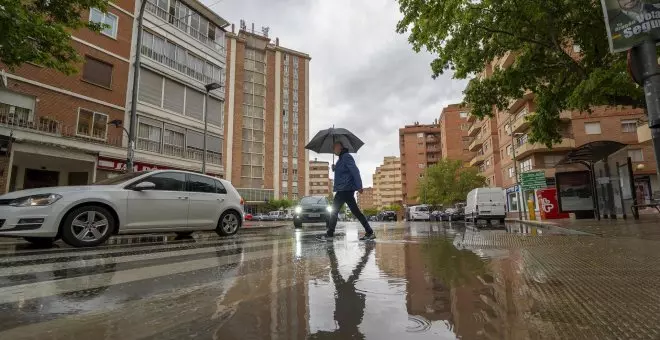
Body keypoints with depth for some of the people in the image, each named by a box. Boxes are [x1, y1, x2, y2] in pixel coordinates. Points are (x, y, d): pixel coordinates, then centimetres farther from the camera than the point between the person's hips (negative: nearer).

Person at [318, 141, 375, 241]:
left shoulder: (346, 156, -10)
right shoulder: (341, 158, 20)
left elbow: (355, 171, -20)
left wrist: (359, 186, -26)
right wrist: (335, 168, 10)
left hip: (345, 189, -10)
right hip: (345, 189, 10)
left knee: (334, 211, -4)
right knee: (356, 212, 10)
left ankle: (329, 234, 2)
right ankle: (369, 232, 11)